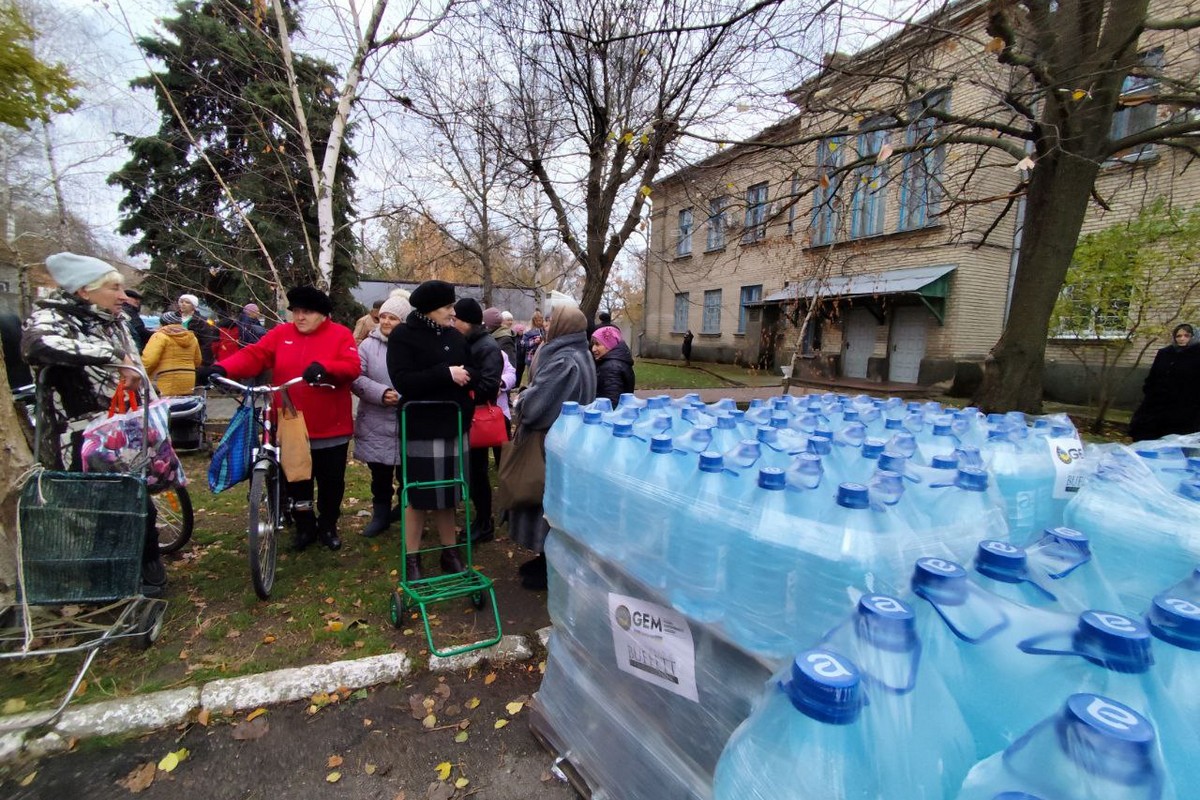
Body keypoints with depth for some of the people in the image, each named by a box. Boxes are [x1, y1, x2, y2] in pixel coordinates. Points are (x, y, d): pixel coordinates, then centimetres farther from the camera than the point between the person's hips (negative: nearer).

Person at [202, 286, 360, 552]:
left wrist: (324, 367, -35)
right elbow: (252, 356, -5)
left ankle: (328, 527, 31)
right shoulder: (281, 334, 6)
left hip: (331, 429, -2)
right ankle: (305, 527, 34)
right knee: (296, 482, 15)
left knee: (331, 482, 11)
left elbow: (352, 367, -17)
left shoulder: (340, 335, -3)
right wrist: (222, 369, -22)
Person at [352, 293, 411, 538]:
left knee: (407, 476, 11)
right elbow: (356, 379, -5)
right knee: (380, 475, 15)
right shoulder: (369, 345, 2)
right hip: (376, 425, 2)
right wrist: (381, 393, -18)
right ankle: (380, 515, 32)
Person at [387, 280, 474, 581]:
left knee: (447, 492, 12)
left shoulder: (455, 337, 8)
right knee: (419, 494, 5)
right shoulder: (403, 335, -7)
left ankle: (450, 551, 27)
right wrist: (445, 373, -23)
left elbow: (466, 375, 16)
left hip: (453, 426, 4)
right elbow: (403, 381, -18)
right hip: (421, 428, -4)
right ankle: (411, 558, 22)